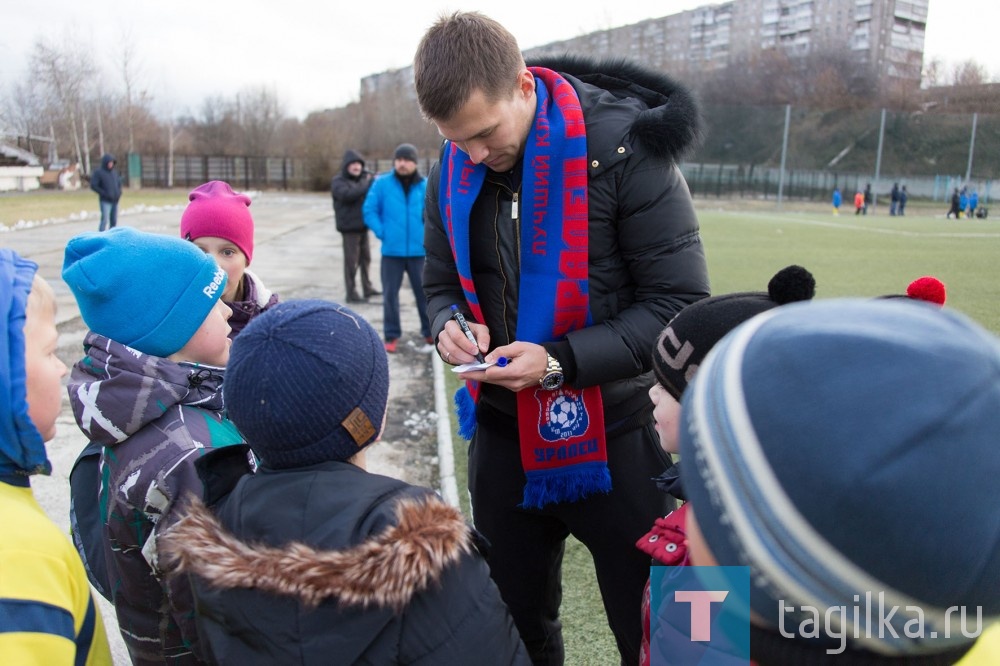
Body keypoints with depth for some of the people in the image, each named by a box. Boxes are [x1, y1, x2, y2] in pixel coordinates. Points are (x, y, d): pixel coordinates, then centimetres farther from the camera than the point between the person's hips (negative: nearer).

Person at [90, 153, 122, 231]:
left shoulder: (114, 172, 12)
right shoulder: (98, 172, -4)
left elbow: (119, 182, 25)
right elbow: (93, 185, -8)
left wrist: (119, 192, 7)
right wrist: (104, 194, -14)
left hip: (115, 201, 6)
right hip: (105, 201, -6)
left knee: (114, 221, 7)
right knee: (104, 220, -14)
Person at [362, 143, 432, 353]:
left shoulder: (426, 186, -2)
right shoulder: (382, 184, -3)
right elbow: (369, 210, 2)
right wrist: (382, 232, -5)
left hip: (418, 250, 0)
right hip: (391, 251, 0)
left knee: (424, 292, 7)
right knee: (390, 293, 6)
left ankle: (430, 334, 19)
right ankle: (391, 336, 17)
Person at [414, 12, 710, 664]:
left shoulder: (623, 147, -17)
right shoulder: (453, 173, 0)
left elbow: (682, 302, -15)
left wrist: (562, 361, -24)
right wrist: (449, 324, -11)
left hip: (611, 437, -4)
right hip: (504, 432, 5)